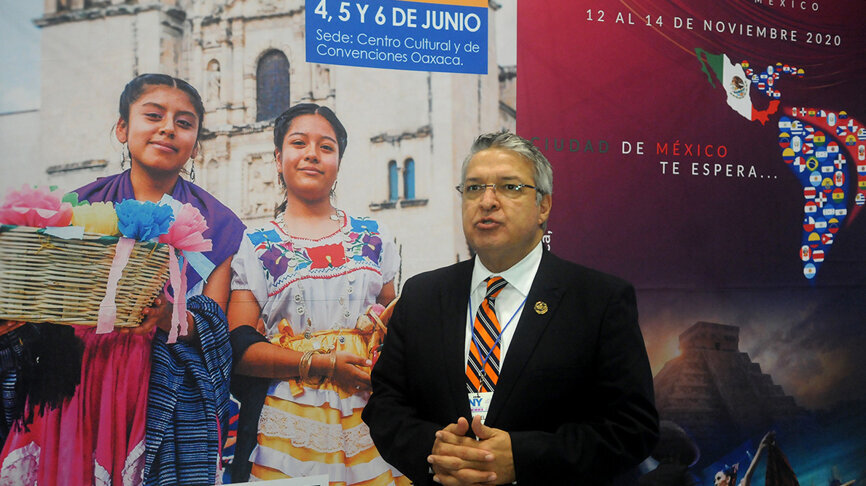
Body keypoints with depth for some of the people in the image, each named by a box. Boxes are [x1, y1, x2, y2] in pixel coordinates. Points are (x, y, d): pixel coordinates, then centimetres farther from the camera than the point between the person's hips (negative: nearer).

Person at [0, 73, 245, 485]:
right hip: (74, 397, 1)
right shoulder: (77, 208, 9)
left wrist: (167, 316, -24)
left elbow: (214, 330, -3)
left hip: (168, 404, -1)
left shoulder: (216, 225, 6)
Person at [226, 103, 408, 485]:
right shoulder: (254, 248, 3)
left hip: (369, 418, 2)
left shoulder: (373, 239, 11)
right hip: (289, 423, -2)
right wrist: (323, 364, -14)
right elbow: (239, 349, -5)